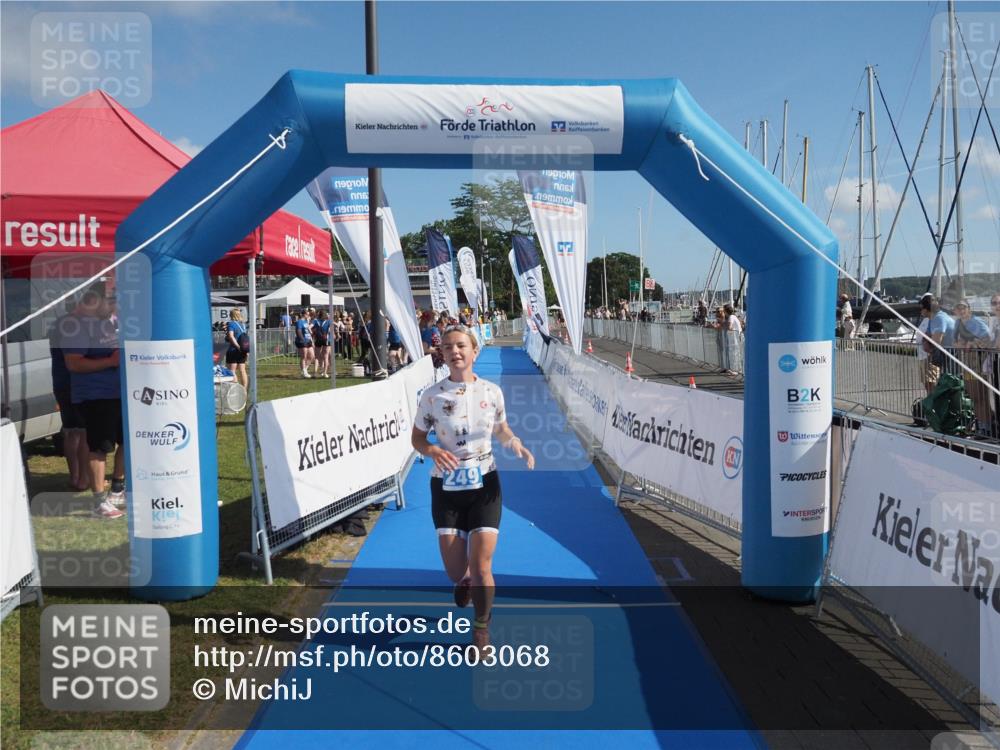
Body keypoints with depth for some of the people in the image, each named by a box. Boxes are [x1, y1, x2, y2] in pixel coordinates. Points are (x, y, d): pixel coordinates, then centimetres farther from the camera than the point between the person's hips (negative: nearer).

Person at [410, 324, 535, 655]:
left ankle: (482, 630, 21)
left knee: (480, 567, -6)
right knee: (454, 572, 4)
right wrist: (432, 450, -21)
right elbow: (416, 438, 1)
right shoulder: (432, 395, -8)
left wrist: (515, 444, -11)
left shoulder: (492, 391, -5)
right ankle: (465, 582, 45)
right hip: (446, 488, 0)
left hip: (484, 485, 0)